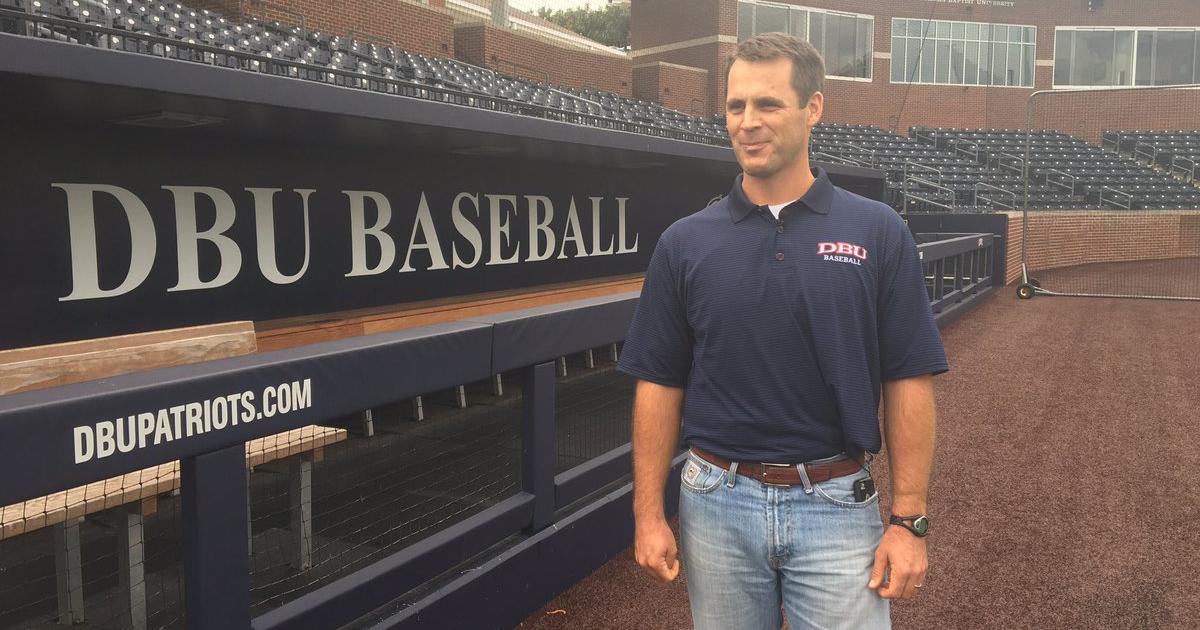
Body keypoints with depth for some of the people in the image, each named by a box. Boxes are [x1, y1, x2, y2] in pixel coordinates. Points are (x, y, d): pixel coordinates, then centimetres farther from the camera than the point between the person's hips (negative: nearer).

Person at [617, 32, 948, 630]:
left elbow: (908, 383, -3)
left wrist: (908, 519, -6)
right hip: (717, 503, 2)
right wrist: (648, 513, -1)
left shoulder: (878, 232, -4)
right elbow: (660, 384, 2)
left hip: (838, 506, -1)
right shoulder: (685, 242, -1)